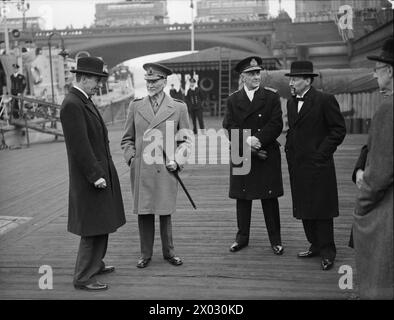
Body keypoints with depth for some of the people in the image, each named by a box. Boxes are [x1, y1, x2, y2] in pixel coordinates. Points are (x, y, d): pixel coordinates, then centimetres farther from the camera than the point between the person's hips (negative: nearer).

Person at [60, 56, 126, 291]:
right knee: (94, 228, -3)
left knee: (101, 225, 20)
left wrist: (102, 171, 16)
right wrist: (95, 175, -22)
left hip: (101, 172, 10)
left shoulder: (85, 102, 13)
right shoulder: (72, 105, -18)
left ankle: (95, 264, 35)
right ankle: (83, 277, 8)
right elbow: (79, 146, -23)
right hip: (91, 179, -10)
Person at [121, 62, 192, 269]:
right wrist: (131, 158, 0)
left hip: (166, 169, -1)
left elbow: (186, 140, 8)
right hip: (140, 170, 1)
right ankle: (146, 254, 21)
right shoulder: (135, 106, 8)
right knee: (143, 212, 6)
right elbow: (127, 139, 14)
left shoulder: (178, 107, 4)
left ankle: (169, 252, 24)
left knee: (165, 212, 8)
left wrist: (177, 160, -4)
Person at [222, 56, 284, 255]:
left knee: (270, 198, 3)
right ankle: (242, 237, 22)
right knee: (242, 198, 9)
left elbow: (276, 125, -6)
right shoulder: (233, 100, 7)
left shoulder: (271, 96, 3)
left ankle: (275, 239, 14)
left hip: (268, 155, -1)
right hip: (241, 157, 2)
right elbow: (230, 129, -1)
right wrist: (247, 144, -13)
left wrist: (257, 139, -18)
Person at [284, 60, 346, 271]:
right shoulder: (291, 103, 13)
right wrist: (289, 150, 11)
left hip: (318, 165, -7)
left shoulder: (325, 100, -9)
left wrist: (322, 152, -12)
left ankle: (327, 252, 11)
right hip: (297, 165, 7)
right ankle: (315, 245, 26)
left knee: (322, 210, 0)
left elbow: (339, 129, -9)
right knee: (304, 210, 13)